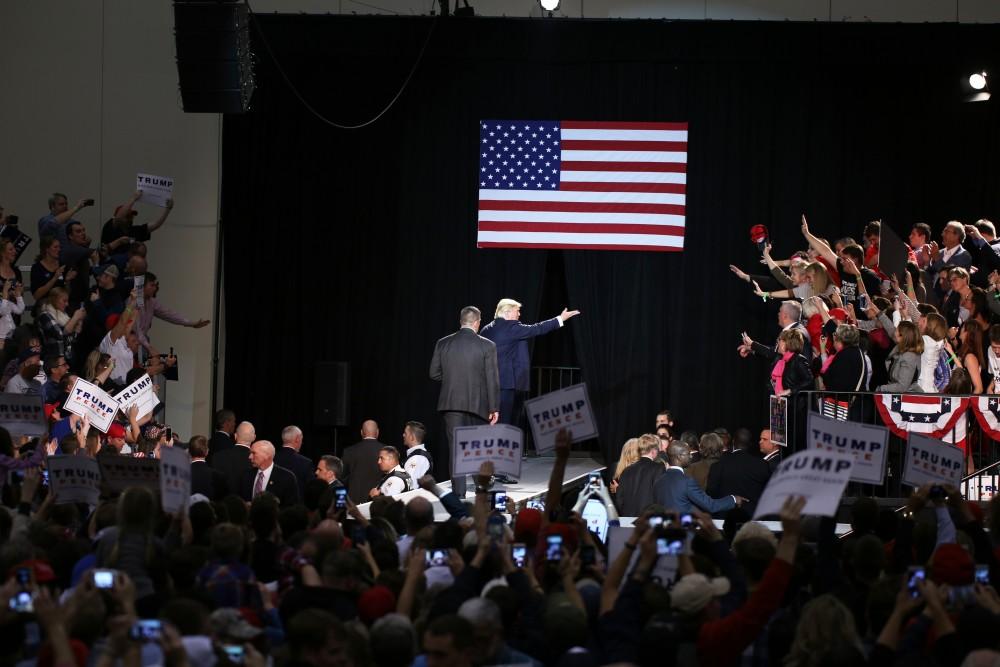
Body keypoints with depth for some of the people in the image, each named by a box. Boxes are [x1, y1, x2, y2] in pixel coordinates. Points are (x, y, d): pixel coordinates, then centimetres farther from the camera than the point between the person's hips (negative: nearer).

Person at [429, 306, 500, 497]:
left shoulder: (443, 344, 1)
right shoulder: (487, 346, -6)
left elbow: (434, 373, 7)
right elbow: (492, 379, -6)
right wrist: (494, 408, 0)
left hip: (451, 403, 1)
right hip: (477, 403, -1)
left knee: (455, 448, 2)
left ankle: (459, 494, -3)